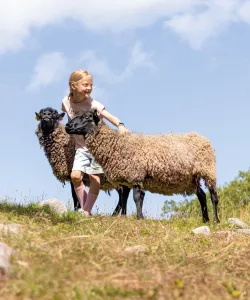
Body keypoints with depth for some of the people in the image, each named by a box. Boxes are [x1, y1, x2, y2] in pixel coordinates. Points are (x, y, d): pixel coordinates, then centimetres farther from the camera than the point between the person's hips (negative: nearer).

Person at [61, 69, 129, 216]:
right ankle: (84, 208, 6)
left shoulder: (92, 104, -20)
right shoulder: (66, 102, -7)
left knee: (95, 179, -4)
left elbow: (108, 115, -33)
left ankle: (87, 212, 9)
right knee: (75, 176, -12)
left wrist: (120, 125, -51)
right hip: (81, 147, 3)